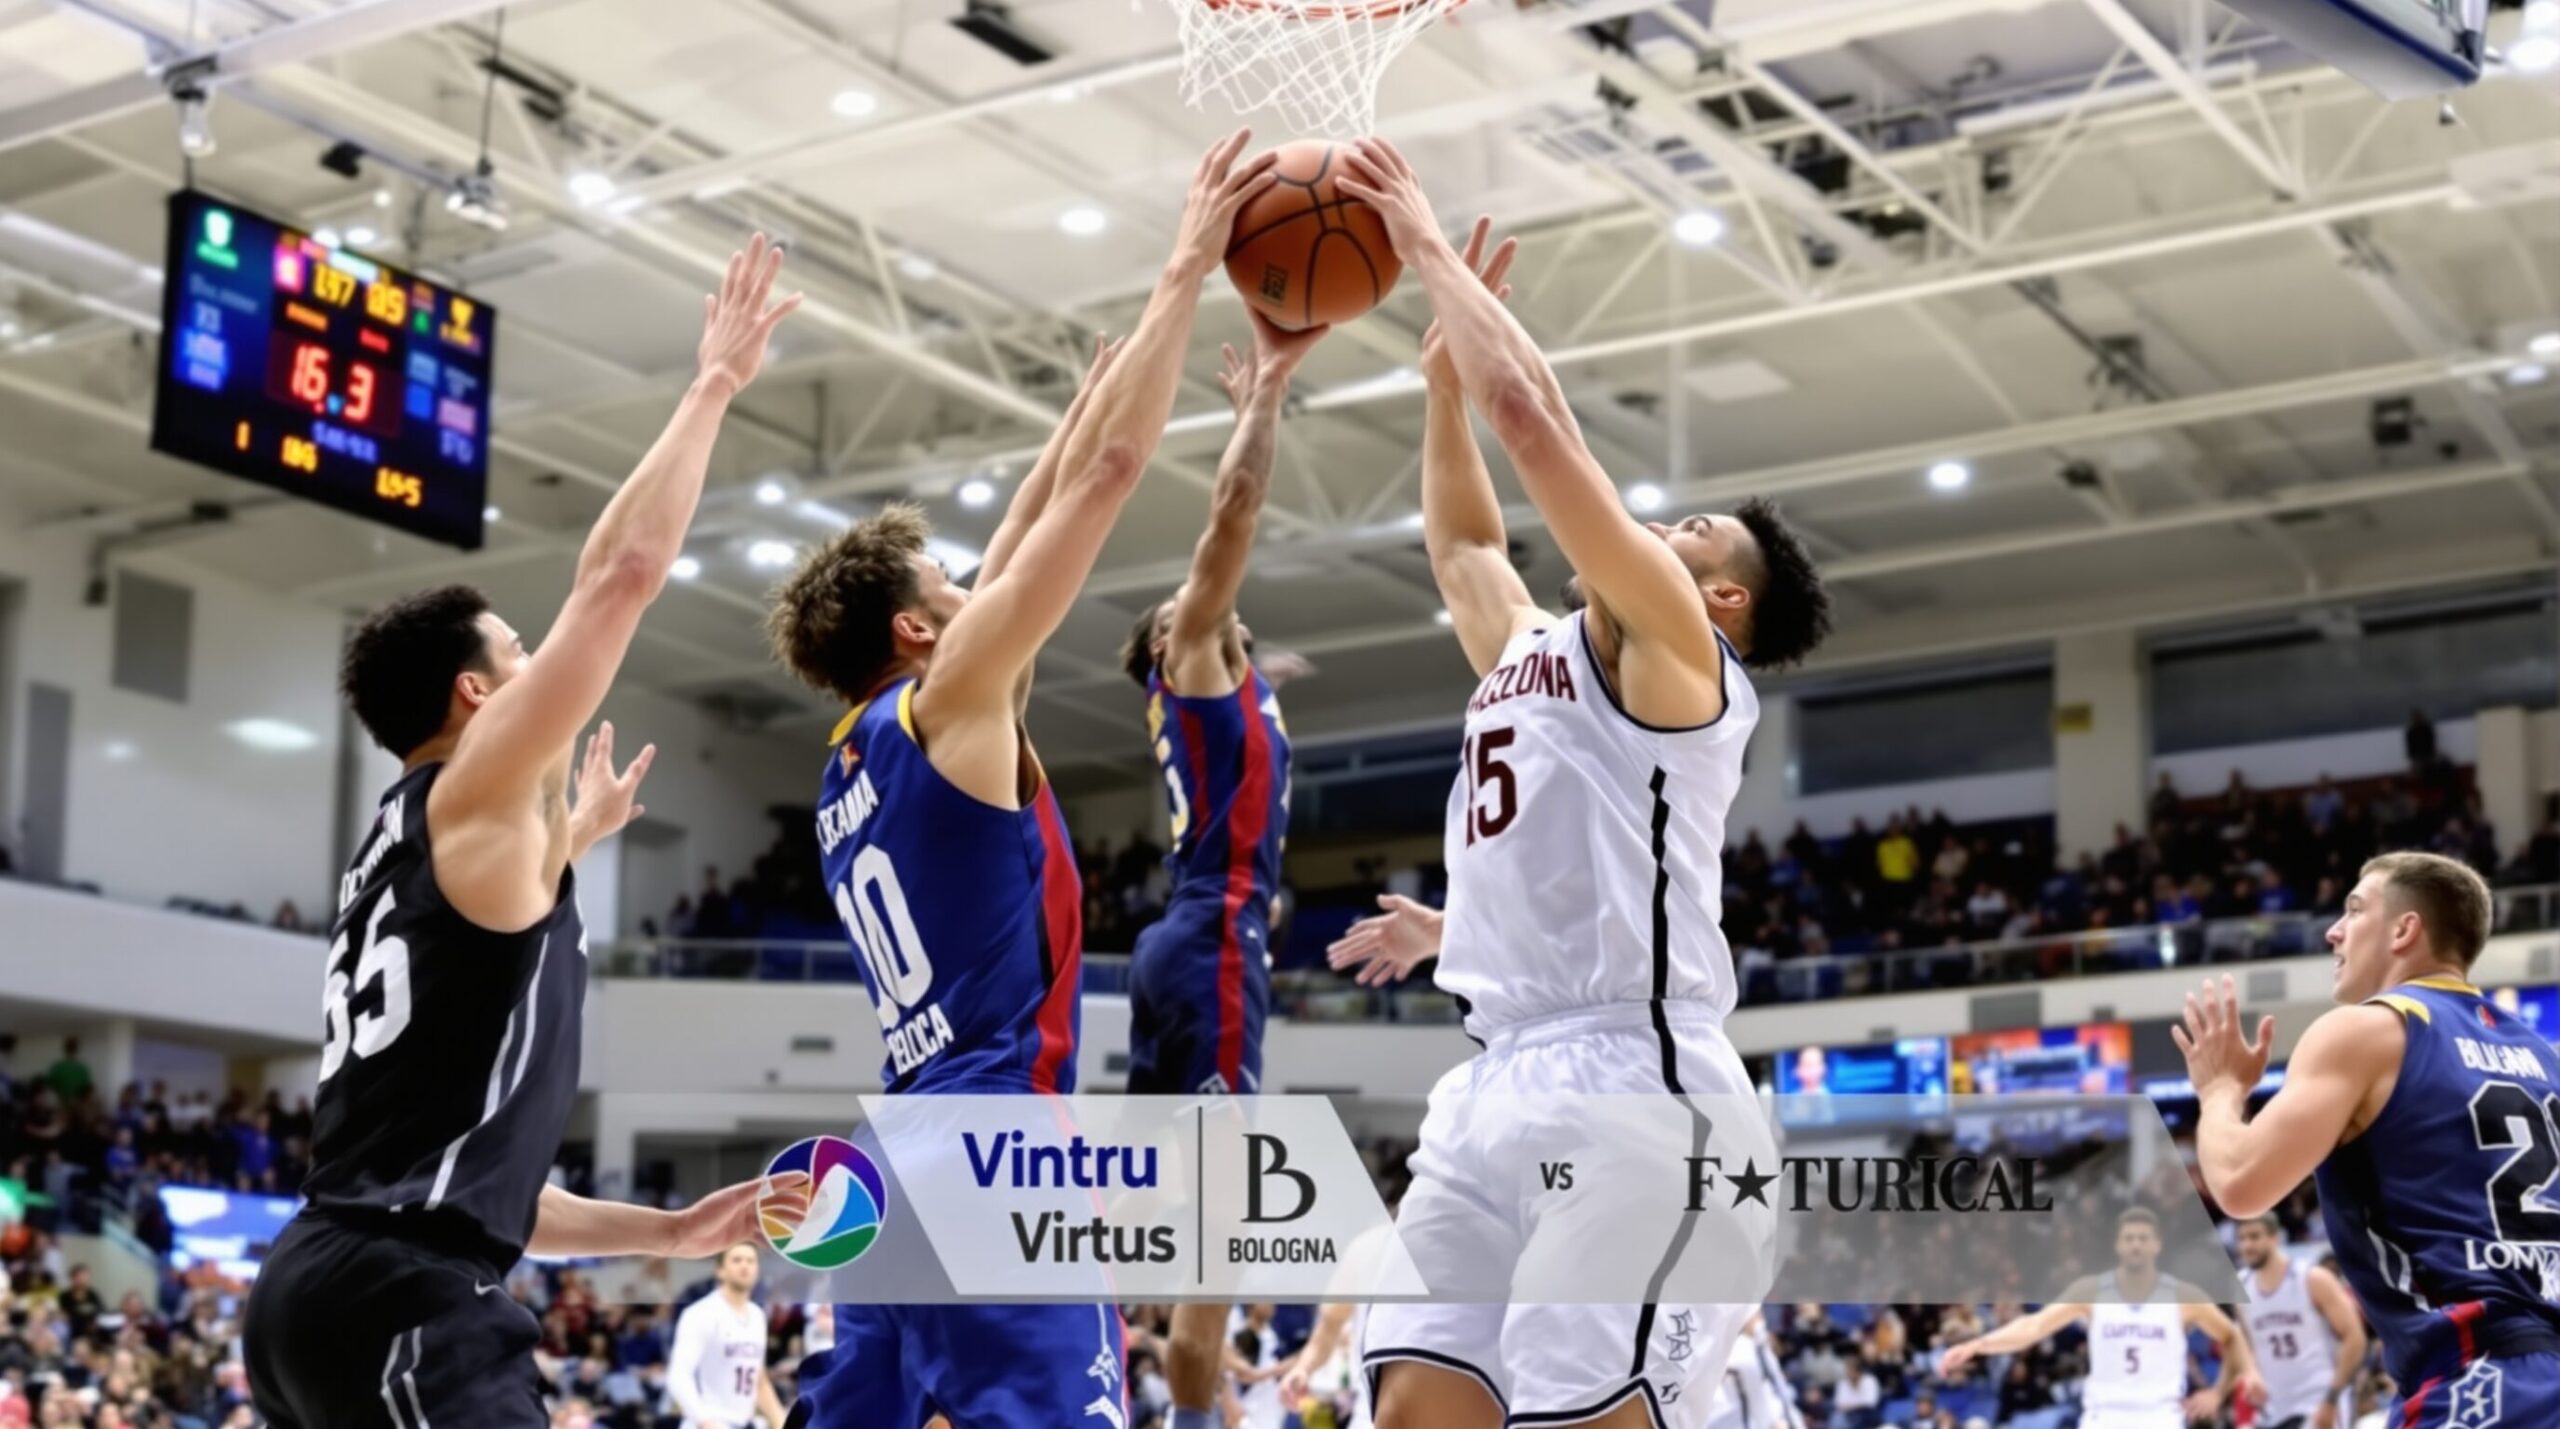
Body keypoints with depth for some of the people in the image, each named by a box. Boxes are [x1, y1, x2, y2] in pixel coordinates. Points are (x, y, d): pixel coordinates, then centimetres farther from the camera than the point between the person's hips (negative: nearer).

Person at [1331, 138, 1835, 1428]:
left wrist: (1430, 250, 3)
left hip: (1624, 1076, -8)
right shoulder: (1530, 648, 23)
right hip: (1499, 1077, 8)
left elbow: (1531, 411, -7)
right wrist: (1440, 369, 32)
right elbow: (1461, 538, 41)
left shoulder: (1671, 649, 0)